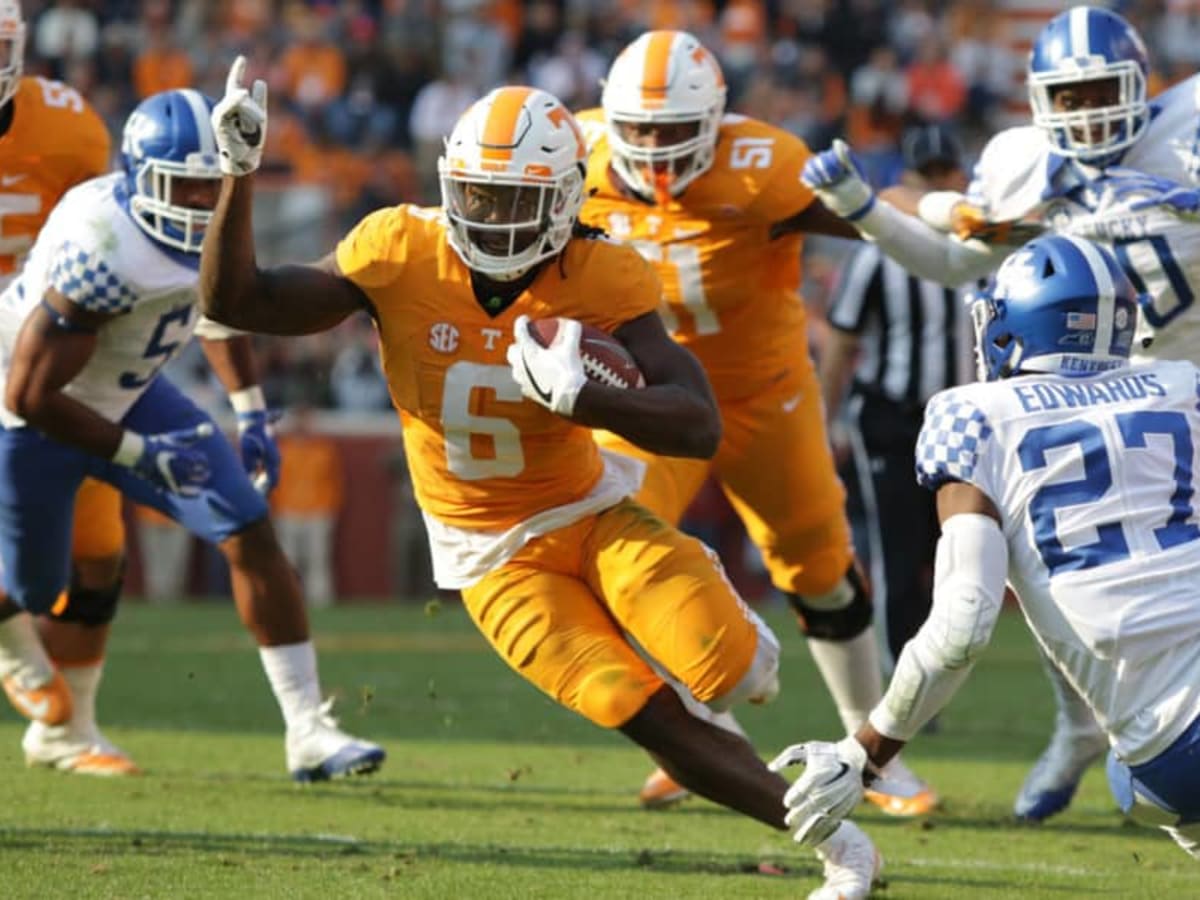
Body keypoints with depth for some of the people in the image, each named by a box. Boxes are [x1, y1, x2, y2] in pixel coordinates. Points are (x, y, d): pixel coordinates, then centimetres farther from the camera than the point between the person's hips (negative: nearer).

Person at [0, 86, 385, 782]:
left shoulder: (210, 222, -12)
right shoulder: (102, 250, -37)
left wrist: (251, 413, 6)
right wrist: (140, 455, -27)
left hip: (128, 394, 7)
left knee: (250, 531, -7)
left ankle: (308, 730, -6)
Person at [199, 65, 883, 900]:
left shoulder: (603, 282, -18)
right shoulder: (401, 255, -17)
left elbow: (699, 426, -24)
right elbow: (233, 301, -14)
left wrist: (578, 396, -39)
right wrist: (240, 174, -26)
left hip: (593, 515, 0)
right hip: (498, 559, 0)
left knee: (729, 673, -21)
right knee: (656, 723, -15)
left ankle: (725, 629, 19)